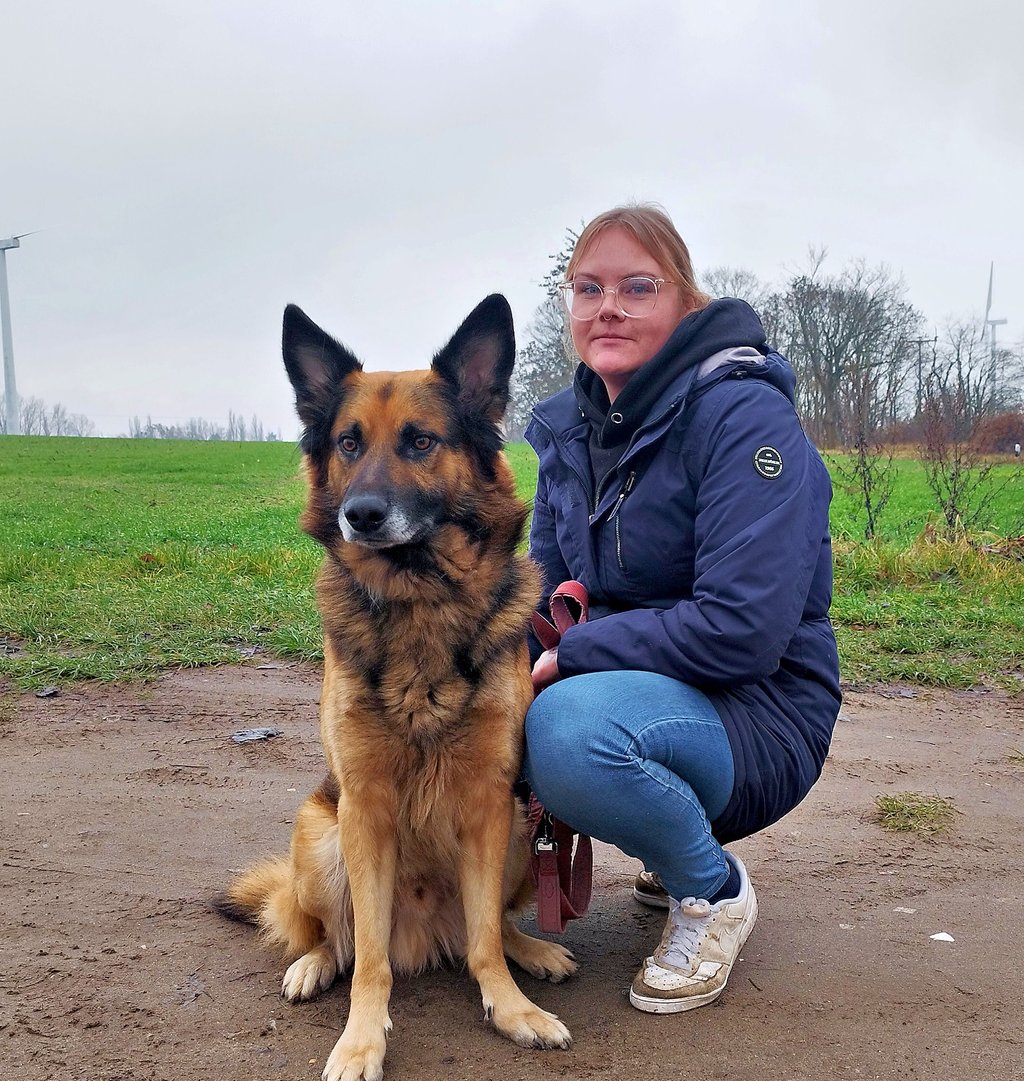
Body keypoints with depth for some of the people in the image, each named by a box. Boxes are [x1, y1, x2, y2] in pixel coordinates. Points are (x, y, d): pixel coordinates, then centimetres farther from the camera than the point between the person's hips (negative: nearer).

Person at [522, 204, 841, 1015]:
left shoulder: (745, 416, -18)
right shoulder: (571, 427, 6)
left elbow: (744, 631, -26)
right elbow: (546, 590, 10)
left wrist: (567, 656, -22)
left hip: (758, 713, -8)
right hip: (632, 689, 8)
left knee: (568, 726, -35)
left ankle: (713, 890, -2)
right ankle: (668, 843, 12)